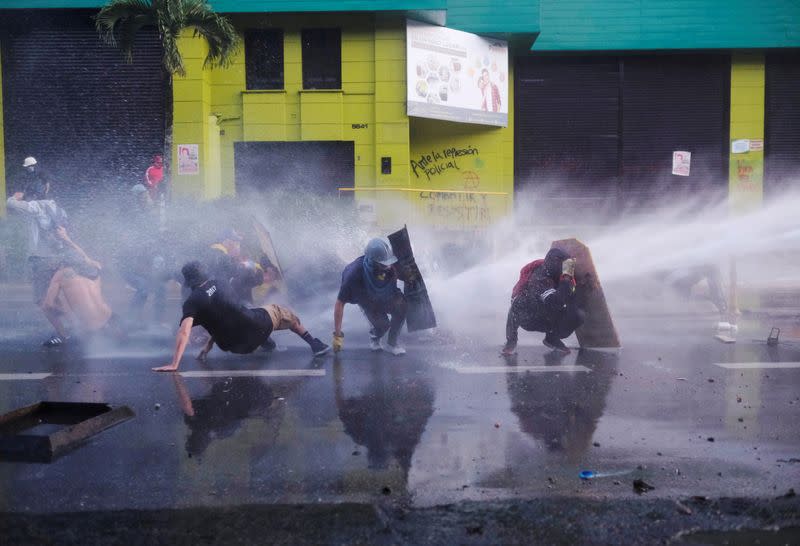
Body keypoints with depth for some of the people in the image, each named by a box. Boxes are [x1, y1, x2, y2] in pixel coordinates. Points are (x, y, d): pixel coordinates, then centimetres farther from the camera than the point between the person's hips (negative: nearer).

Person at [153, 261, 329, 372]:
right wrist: (209, 344, 24)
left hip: (239, 346, 0)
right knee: (278, 311, 30)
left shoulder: (192, 302, -5)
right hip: (257, 326, 0)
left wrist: (174, 364, -21)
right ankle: (313, 342, 29)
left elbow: (184, 332, -19)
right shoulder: (221, 285, 7)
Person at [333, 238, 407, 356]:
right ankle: (374, 338, 21)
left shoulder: (390, 264, -33)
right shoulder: (355, 274, -41)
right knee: (382, 324, -19)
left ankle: (391, 344, -2)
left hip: (388, 293, 2)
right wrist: (337, 335, -30)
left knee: (401, 307, -25)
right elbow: (340, 303, -32)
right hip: (368, 300, -2)